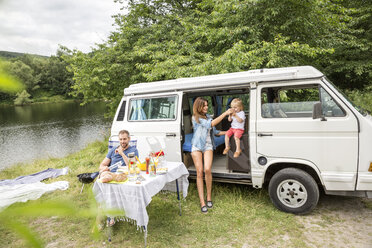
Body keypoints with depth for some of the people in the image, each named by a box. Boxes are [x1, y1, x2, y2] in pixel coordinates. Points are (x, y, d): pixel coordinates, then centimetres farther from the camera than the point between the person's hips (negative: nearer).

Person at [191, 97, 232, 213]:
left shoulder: (208, 116, 14)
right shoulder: (195, 117, -7)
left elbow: (213, 130, 23)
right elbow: (211, 124, -17)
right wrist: (225, 113, -17)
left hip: (208, 146, 4)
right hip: (197, 147, -4)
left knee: (207, 170, -16)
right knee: (199, 172, -7)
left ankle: (209, 196, 3)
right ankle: (202, 202, -2)